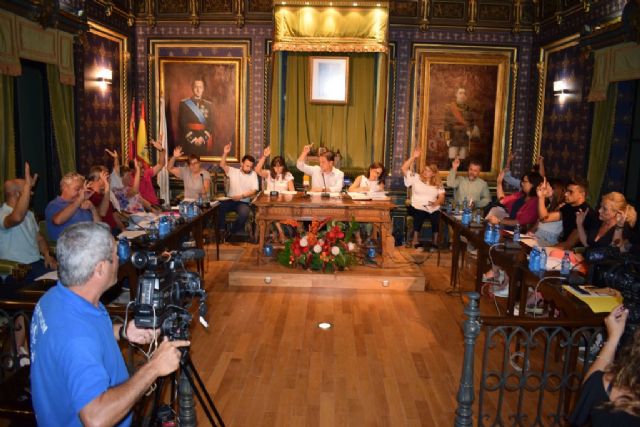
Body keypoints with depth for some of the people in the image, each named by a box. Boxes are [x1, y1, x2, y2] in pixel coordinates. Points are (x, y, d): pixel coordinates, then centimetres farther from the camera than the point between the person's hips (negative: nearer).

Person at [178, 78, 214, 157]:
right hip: (188, 141, -2)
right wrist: (193, 138, -11)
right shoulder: (184, 103, 4)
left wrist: (202, 137, -9)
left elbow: (211, 124, 6)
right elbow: (182, 123, -3)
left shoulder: (209, 105, 12)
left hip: (204, 142, 2)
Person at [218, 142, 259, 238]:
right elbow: (222, 165, -8)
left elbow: (254, 191, -4)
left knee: (244, 213, -36)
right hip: (230, 200, 1)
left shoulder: (253, 174, 4)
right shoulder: (233, 171, 7)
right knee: (219, 207, -31)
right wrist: (225, 153, -24)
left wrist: (241, 196, -18)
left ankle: (232, 232, -10)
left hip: (243, 202, -1)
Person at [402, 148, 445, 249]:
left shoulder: (438, 184, 13)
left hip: (433, 208, 2)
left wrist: (436, 202, -18)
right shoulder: (415, 178, 8)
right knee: (420, 215, -34)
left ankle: (435, 241, -13)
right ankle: (415, 240, -20)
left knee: (436, 218, -30)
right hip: (418, 207, -1)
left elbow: (442, 197, 5)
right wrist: (414, 157, -8)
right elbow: (404, 169, -3)